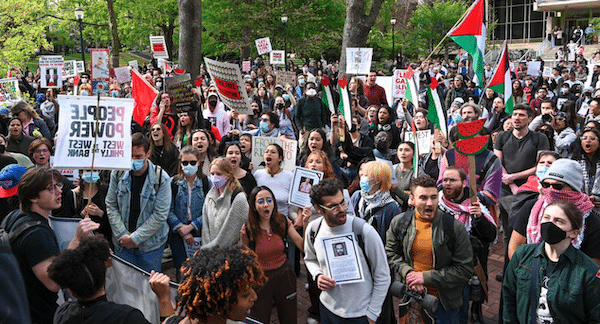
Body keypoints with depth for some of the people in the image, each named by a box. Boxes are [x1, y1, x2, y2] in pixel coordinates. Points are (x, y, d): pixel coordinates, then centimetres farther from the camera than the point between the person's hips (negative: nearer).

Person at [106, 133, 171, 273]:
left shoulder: (161, 178, -12)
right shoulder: (117, 174, -3)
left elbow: (160, 215, -13)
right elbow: (111, 206, 2)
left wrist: (135, 238, -14)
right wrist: (122, 235, -8)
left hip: (150, 244, -2)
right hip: (122, 244, 2)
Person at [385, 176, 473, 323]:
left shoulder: (455, 227, -15)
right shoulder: (398, 223, -5)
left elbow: (465, 269, -13)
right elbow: (391, 253, 8)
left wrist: (426, 277, -18)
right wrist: (407, 272, -12)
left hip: (444, 301, -2)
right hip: (410, 296, 2)